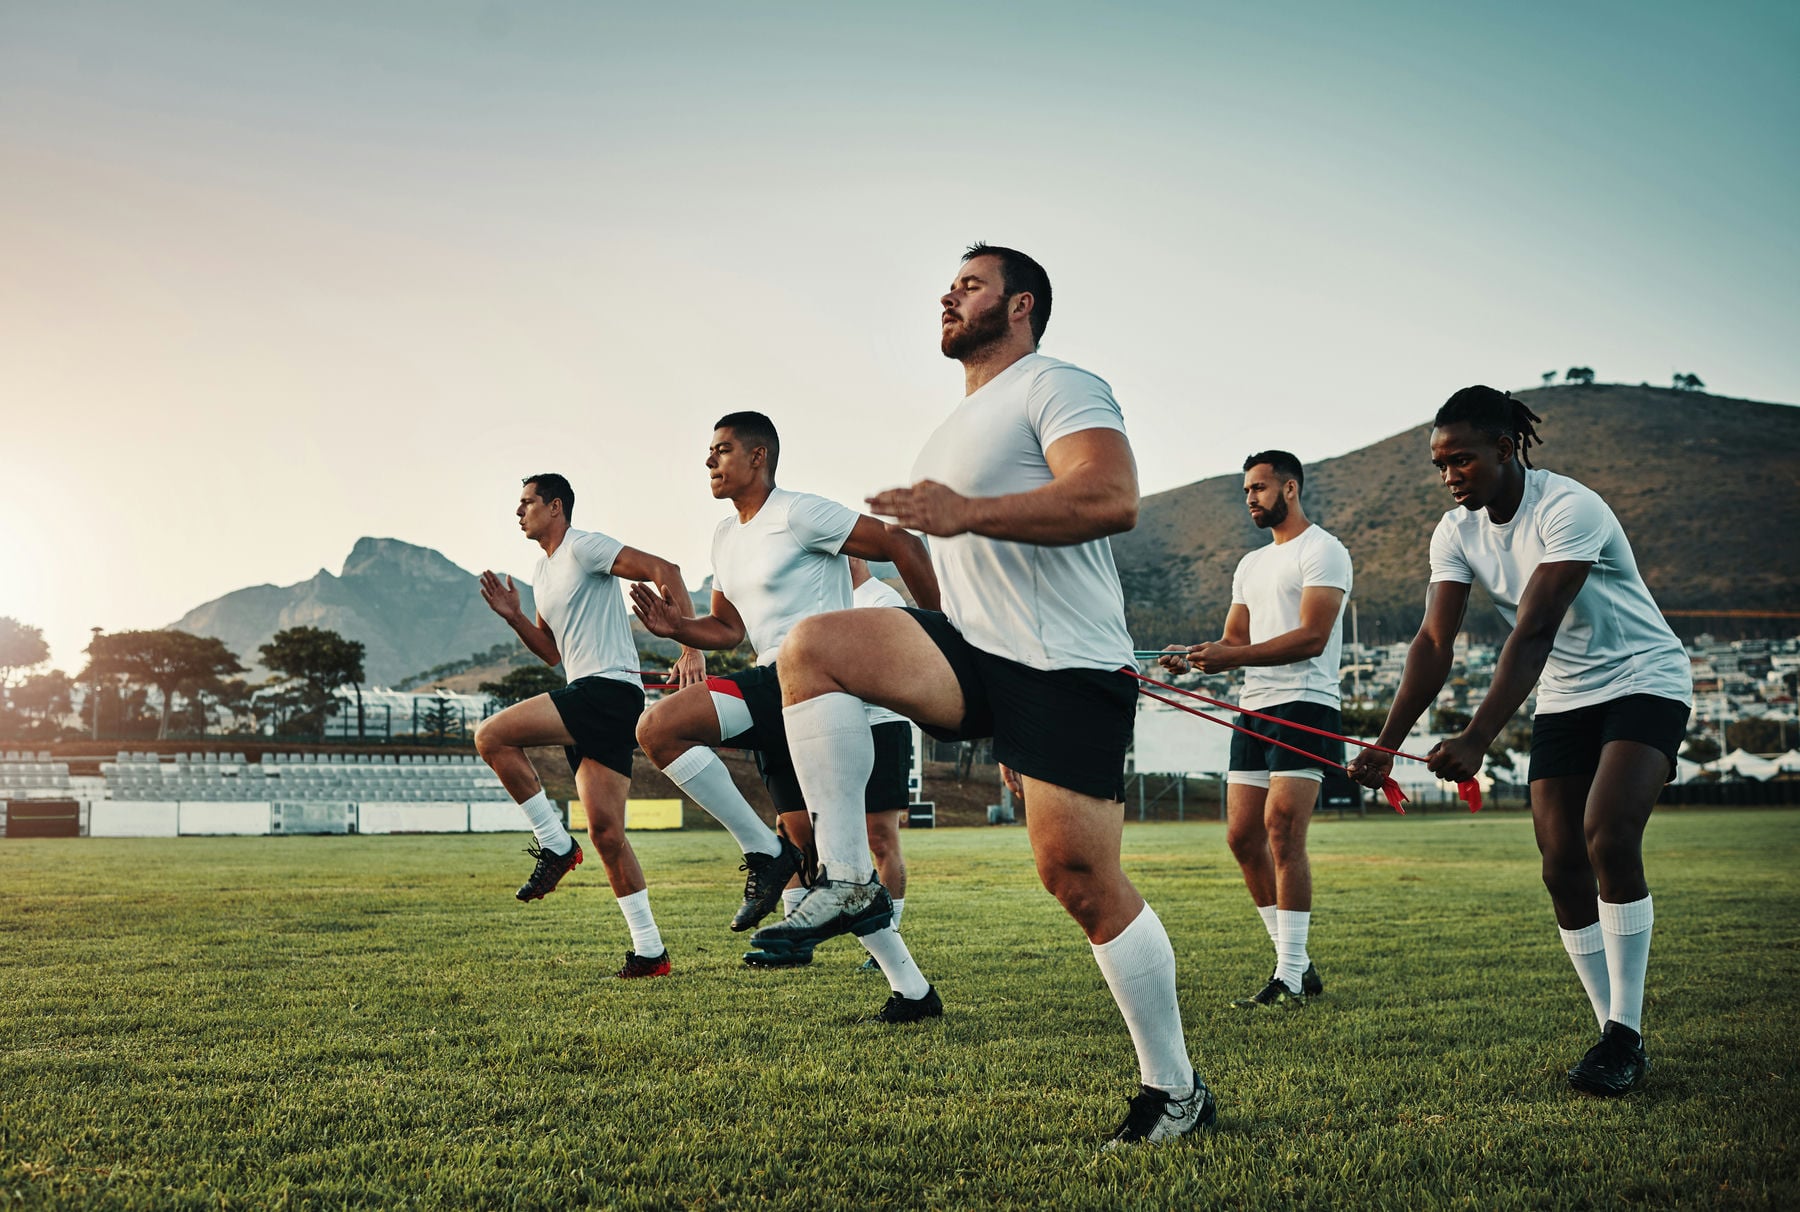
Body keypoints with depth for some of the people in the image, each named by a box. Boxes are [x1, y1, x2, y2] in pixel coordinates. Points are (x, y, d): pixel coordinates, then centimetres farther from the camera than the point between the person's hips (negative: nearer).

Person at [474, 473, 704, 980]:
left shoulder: (584, 547, -4)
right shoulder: (542, 572, 24)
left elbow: (664, 570, -15)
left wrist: (692, 647, -23)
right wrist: (512, 615, 14)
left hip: (608, 688, -9)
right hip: (586, 700, 9)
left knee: (491, 736, -15)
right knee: (605, 830, 3)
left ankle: (555, 843, -7)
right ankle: (650, 951, 6)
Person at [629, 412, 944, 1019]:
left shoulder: (799, 514, -10)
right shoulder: (726, 536, 18)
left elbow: (899, 544, -11)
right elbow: (728, 628, 24)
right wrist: (676, 627, 4)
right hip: (777, 685, 10)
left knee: (660, 727, -21)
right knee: (811, 841, 11)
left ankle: (765, 855, -10)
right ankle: (912, 991, 18)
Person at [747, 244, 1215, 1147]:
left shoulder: (1055, 388, -4)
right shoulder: (953, 432, 24)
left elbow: (1113, 498, -23)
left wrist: (966, 513, -27)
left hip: (1067, 669, -7)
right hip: (974, 658, 7)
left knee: (1082, 879, -9)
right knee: (811, 647, -16)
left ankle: (1176, 1091, 8)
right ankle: (848, 883, -15)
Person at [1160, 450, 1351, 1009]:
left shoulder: (1321, 550, -4)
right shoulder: (1251, 564, 23)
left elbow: (1311, 637, -15)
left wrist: (1232, 657, -23)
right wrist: (1195, 657, -3)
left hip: (1304, 705, -8)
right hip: (1254, 710, 9)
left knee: (1281, 829, -16)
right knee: (1242, 836, 3)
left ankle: (1290, 979, -14)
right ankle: (1298, 965, 13)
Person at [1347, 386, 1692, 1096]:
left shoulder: (1568, 510, -26)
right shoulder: (1457, 532, -5)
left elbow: (1533, 634, -34)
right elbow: (1434, 643, -12)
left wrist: (1477, 740, -43)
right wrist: (1386, 744, -24)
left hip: (1643, 680, -6)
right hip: (1564, 699, 6)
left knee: (1608, 838, -24)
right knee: (1563, 868, -3)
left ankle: (1626, 1033, -14)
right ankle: (1615, 1034, 8)